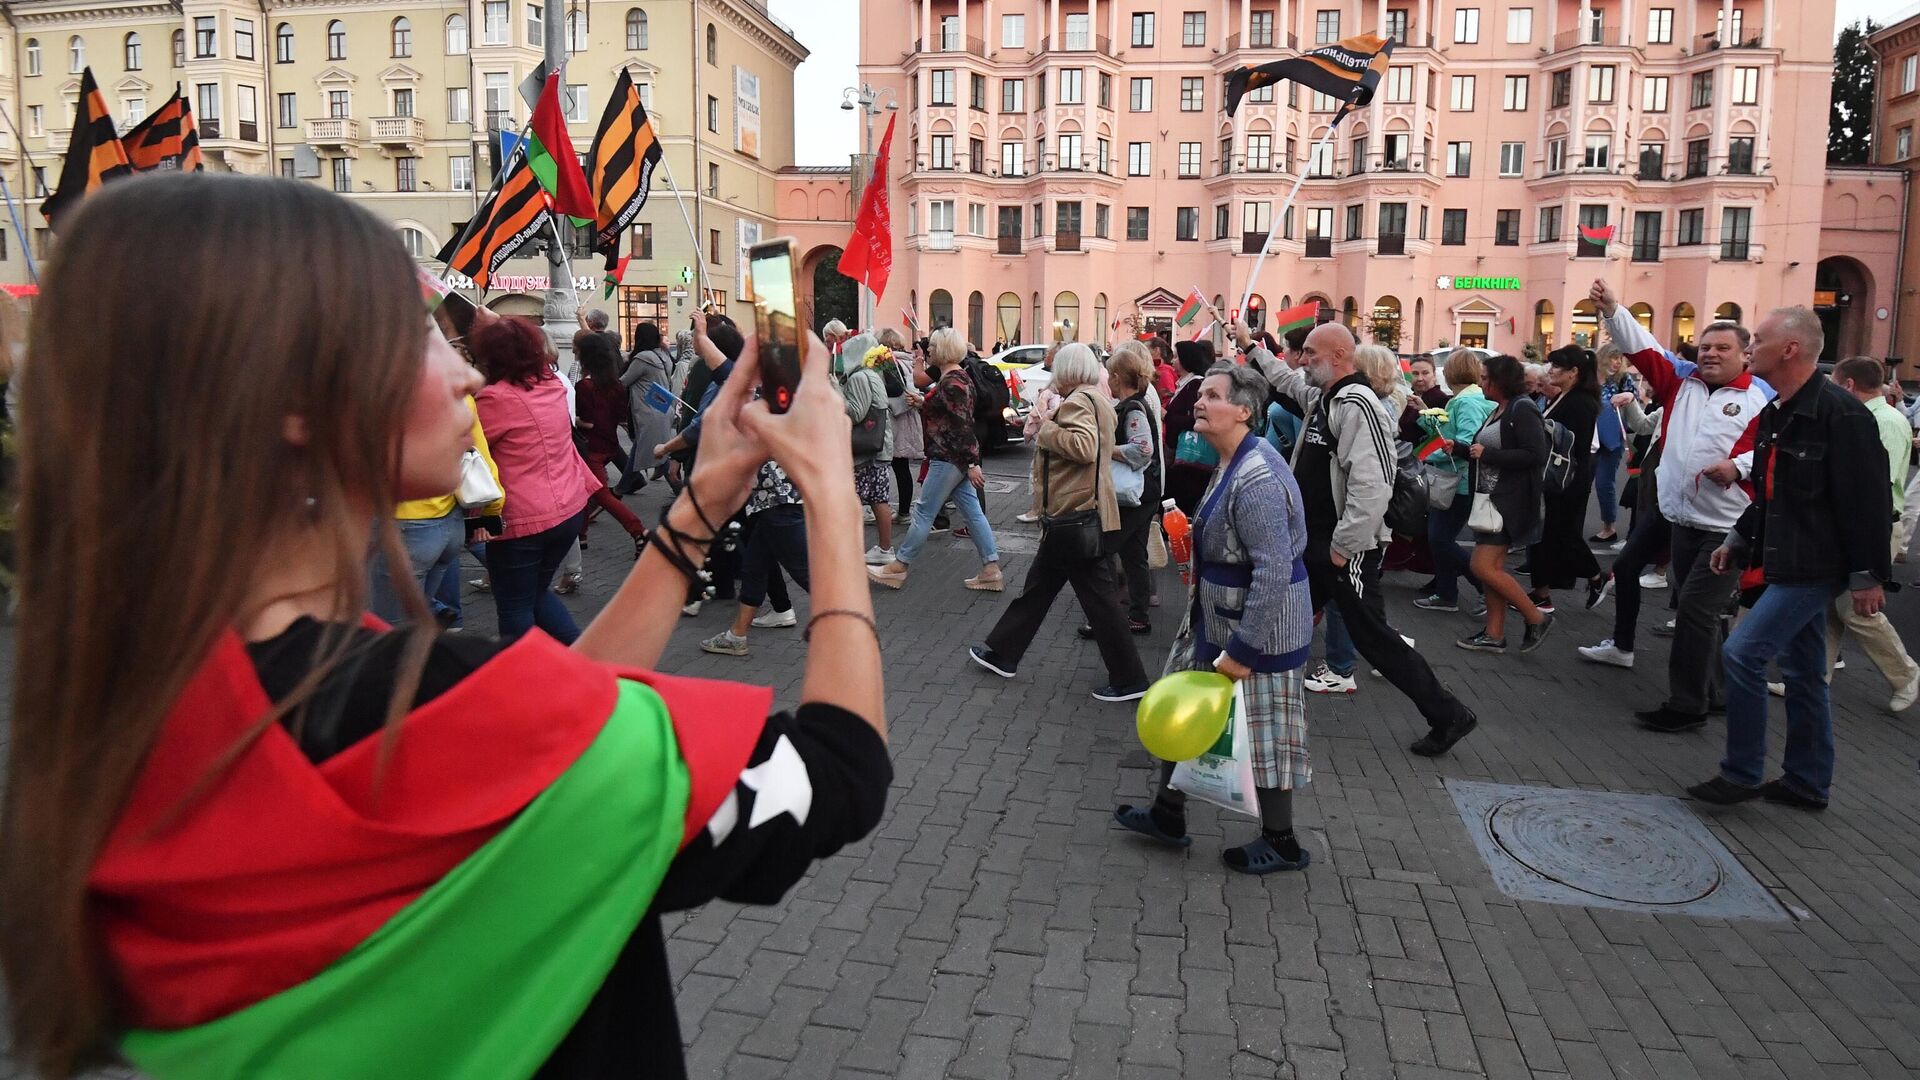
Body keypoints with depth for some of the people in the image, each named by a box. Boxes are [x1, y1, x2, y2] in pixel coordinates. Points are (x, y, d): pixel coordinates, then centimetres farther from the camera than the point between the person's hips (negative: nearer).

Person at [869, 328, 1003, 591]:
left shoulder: (952, 383, -18)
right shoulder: (953, 377, 13)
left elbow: (964, 425, -22)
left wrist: (972, 464, -23)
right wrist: (920, 404, 15)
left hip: (948, 460, -10)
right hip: (956, 459, 10)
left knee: (923, 513, -1)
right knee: (972, 512, 8)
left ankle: (898, 568, 8)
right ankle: (991, 571, 8)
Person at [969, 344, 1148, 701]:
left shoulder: (1078, 401, -17)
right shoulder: (1098, 400, 14)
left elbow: (1084, 446, -32)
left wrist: (1044, 427, -19)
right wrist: (1049, 425, 10)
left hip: (1077, 517, -11)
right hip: (1081, 514, 11)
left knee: (1100, 600, -3)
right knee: (1038, 586, 18)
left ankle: (1129, 680, 5)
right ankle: (1003, 653, 29)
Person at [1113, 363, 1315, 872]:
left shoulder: (1256, 479, -27)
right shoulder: (1233, 463, 5)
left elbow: (1274, 571, -30)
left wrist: (1241, 649, -28)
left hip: (1259, 624, -10)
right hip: (1220, 616, 10)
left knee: (1259, 730, 6)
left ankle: (1282, 844, 26)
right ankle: (1168, 815, 33)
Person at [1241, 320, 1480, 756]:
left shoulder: (1358, 404, -20)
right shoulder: (1320, 396, 10)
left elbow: (1371, 484, -28)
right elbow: (1286, 379, 35)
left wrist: (1345, 545, -24)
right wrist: (1249, 345, 37)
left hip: (1345, 549, -10)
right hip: (1313, 541, 10)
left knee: (1372, 635, -3)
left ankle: (1449, 716, 8)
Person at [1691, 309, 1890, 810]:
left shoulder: (1840, 413, -18)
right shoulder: (1775, 413, 11)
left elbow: (1867, 500, -19)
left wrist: (1868, 576, -18)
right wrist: (1738, 539, 20)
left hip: (1815, 566, -10)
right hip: (1788, 563, 10)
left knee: (1743, 652, -12)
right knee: (1802, 672, 15)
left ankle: (1740, 774, 0)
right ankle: (1807, 782, 26)